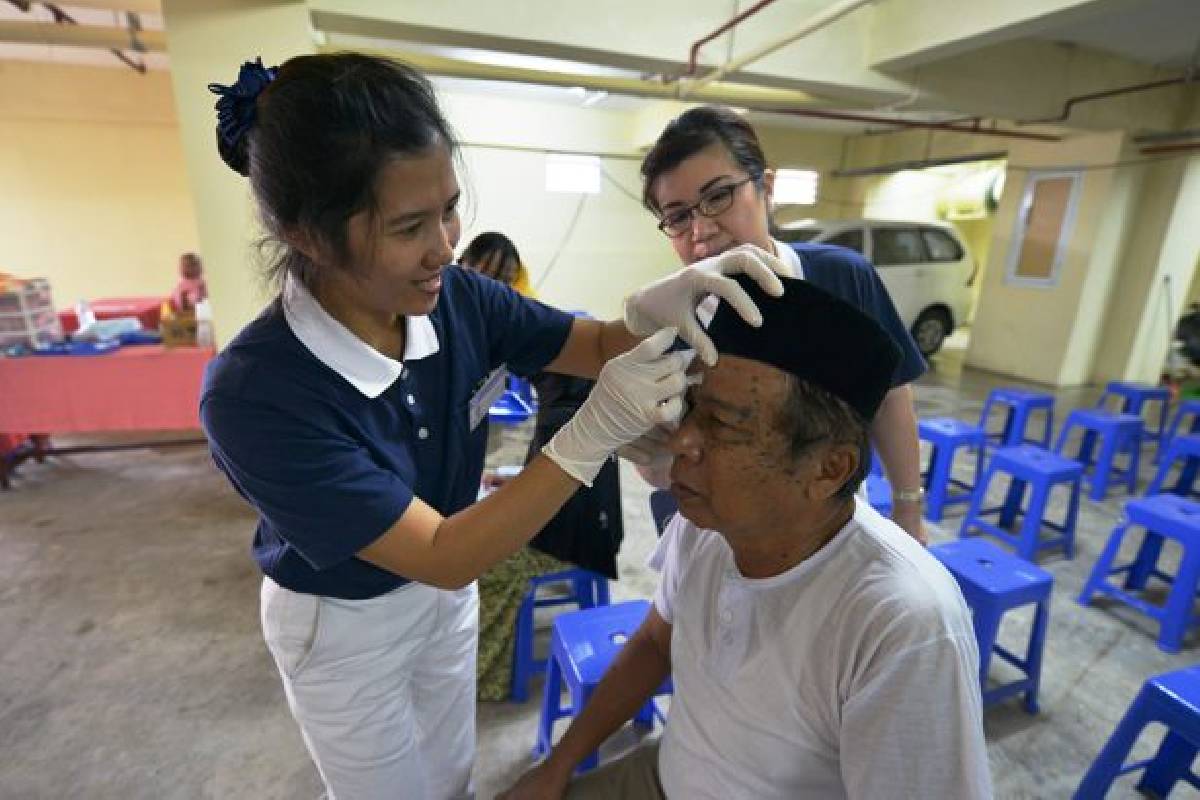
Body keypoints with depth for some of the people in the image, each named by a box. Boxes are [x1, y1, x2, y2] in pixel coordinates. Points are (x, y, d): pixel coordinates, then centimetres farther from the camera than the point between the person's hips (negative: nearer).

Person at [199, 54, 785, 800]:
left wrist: (651, 311, -35)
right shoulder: (253, 395, -34)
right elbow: (440, 556, -34)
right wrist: (594, 434, -44)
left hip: (445, 586, 4)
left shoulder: (456, 297, -21)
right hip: (341, 624, -3)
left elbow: (596, 346, -11)